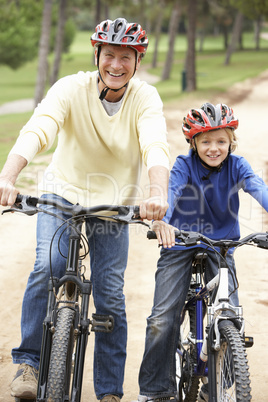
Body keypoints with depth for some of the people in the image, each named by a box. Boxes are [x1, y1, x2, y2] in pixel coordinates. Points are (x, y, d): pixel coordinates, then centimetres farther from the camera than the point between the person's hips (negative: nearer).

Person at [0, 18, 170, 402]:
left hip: (114, 207, 1)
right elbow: (36, 131, -33)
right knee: (48, 268, -26)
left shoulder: (145, 98, -14)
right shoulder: (71, 88, -18)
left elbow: (156, 146, -32)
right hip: (63, 195, -1)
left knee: (110, 297, -1)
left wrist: (158, 193, -53)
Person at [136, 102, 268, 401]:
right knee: (163, 319, -9)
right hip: (180, 244, -1)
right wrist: (160, 220, -54)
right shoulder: (185, 165, -13)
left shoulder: (235, 166, -8)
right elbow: (170, 188, -32)